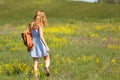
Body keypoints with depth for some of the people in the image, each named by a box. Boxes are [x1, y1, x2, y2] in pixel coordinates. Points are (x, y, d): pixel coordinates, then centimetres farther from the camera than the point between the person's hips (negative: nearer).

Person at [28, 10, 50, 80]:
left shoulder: (31, 24, 8)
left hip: (33, 43, 5)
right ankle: (46, 67, -17)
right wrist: (46, 46, -19)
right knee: (47, 58, 13)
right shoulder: (40, 25, -11)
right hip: (40, 43, -5)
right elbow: (41, 36, -19)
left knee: (35, 62, 8)